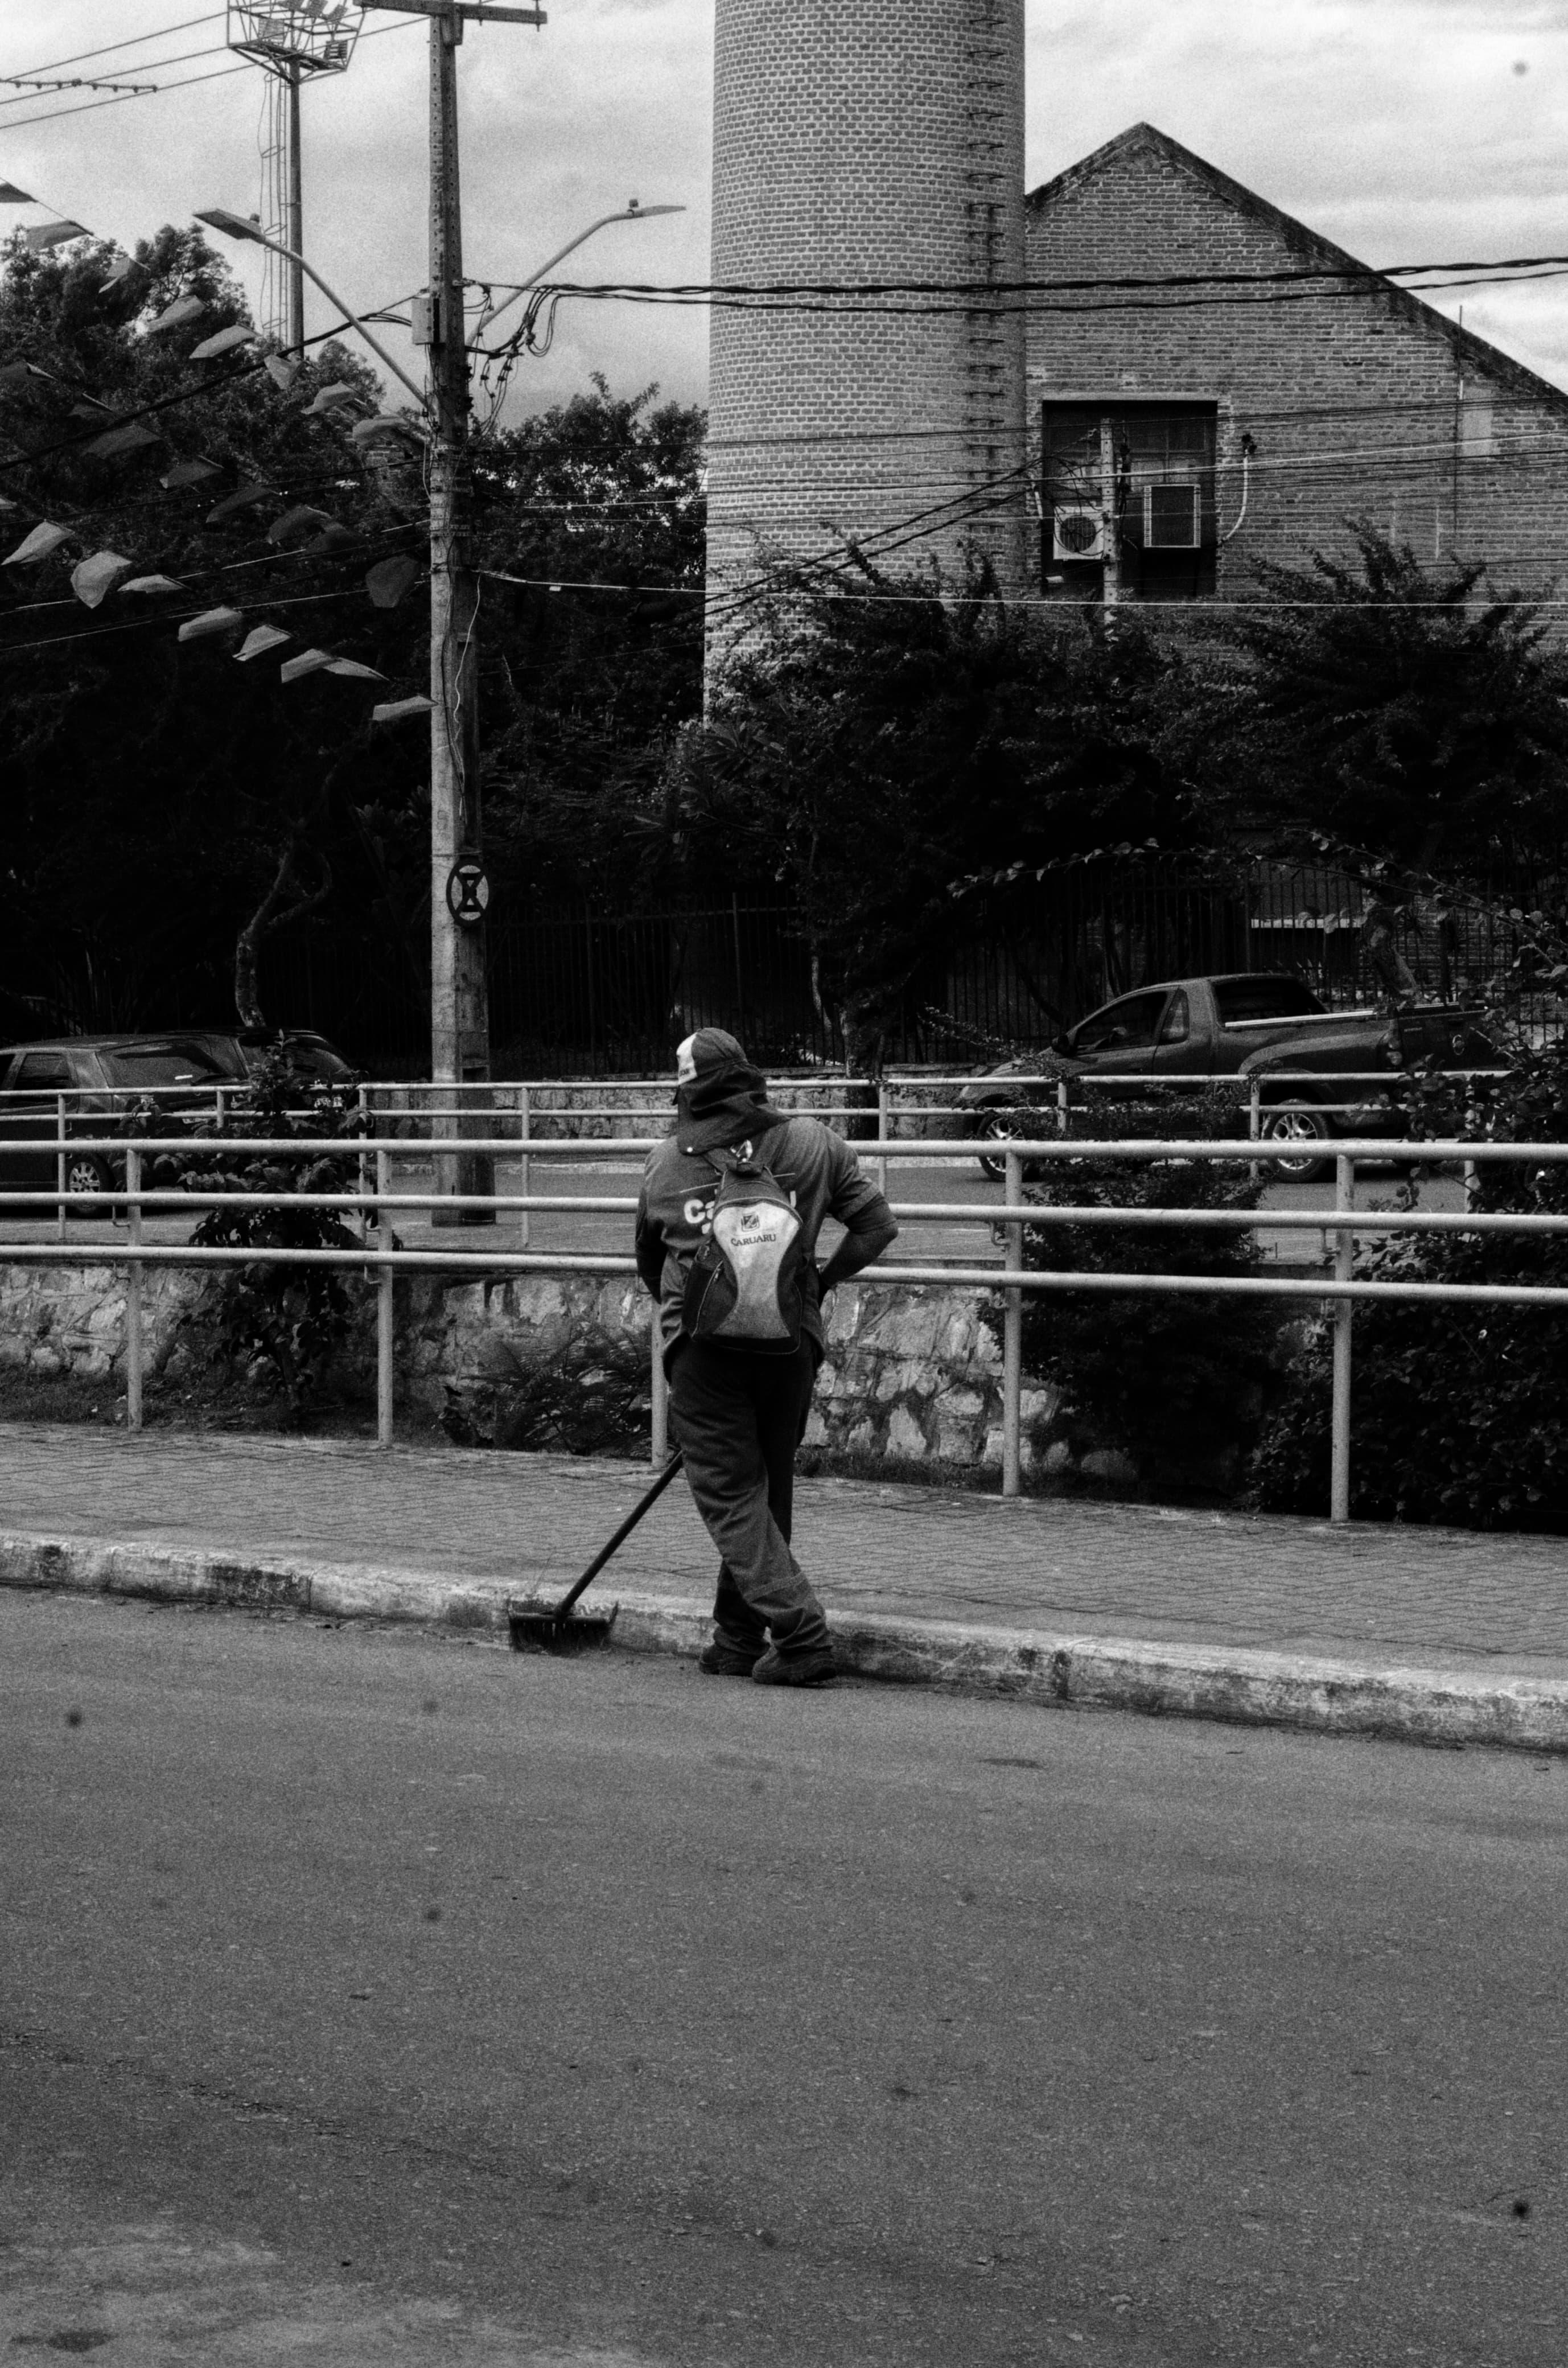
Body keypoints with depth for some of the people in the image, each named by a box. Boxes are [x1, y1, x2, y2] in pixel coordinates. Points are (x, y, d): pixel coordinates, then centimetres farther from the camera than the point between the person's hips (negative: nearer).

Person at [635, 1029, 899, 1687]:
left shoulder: (664, 1165, 9)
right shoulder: (813, 1144, 7)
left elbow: (648, 1262, 22)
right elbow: (877, 1225, 7)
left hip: (703, 1344, -2)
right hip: (791, 1340, 2)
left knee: (731, 1493, 0)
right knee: (767, 1487, 15)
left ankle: (800, 1633, -13)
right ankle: (740, 1638, 21)